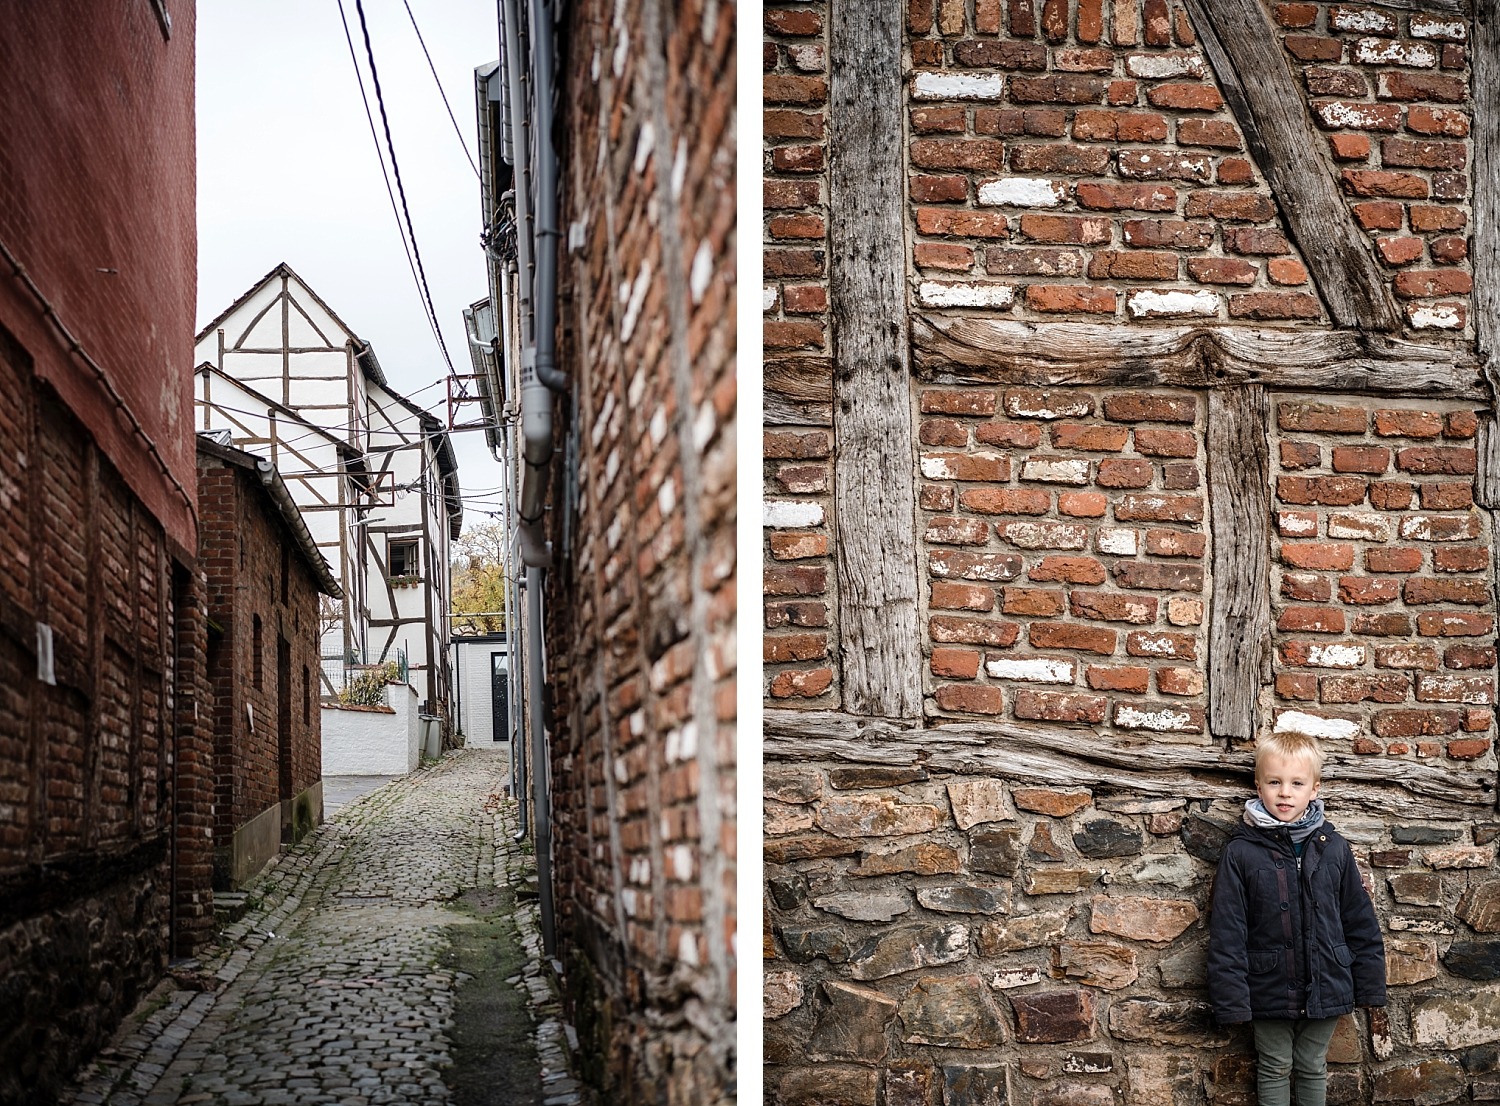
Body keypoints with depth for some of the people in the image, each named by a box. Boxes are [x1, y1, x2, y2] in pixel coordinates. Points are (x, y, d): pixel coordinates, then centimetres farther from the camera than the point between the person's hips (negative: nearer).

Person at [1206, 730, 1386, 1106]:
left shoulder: (1334, 849, -2)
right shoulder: (1241, 853, -10)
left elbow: (1360, 923, 4)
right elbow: (1227, 933, -9)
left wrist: (1370, 985, 4)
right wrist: (1231, 998, -13)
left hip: (1325, 990, 2)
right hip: (1270, 990, -2)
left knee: (1313, 1069, 17)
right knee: (1275, 1070, 13)